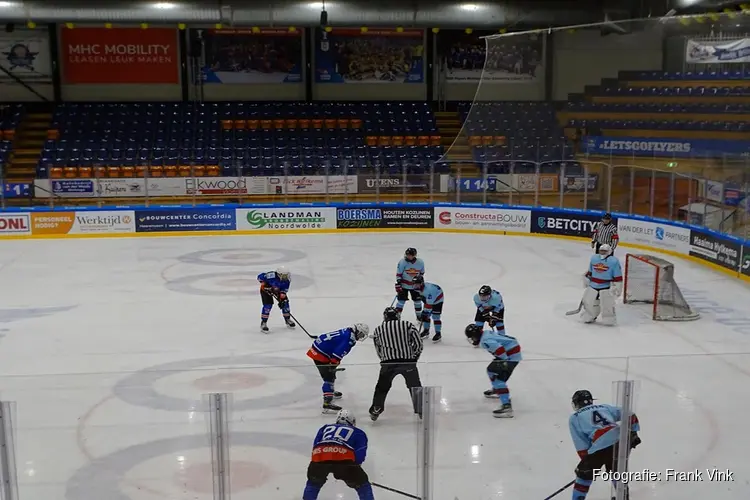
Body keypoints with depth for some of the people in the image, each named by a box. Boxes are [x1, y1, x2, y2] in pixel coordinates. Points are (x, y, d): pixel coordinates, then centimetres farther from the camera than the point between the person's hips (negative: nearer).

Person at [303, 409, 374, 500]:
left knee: (314, 482, 33)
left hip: (320, 457, 3)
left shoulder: (325, 428, 39)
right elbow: (360, 455, 15)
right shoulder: (358, 432, 30)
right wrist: (353, 467, 29)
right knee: (362, 484, 17)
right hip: (343, 459, -3)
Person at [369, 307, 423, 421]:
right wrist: (414, 358, 18)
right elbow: (419, 344, 6)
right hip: (408, 362, 0)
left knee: (382, 387, 19)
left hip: (388, 363, 1)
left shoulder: (378, 330, 13)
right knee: (415, 386, 17)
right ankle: (422, 411, 19)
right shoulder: (408, 326, 8)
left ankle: (375, 411, 21)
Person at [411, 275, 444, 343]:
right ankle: (426, 331, 22)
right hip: (429, 299, 8)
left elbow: (429, 304, -38)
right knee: (425, 315, 7)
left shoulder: (428, 290, -39)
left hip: (437, 300, -8)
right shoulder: (419, 287, -13)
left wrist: (426, 313, -37)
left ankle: (438, 334, -7)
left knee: (435, 317, -14)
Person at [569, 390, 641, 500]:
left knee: (584, 473, 15)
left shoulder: (574, 418, 18)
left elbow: (581, 446, 11)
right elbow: (630, 416, 23)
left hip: (601, 447, -5)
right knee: (616, 470, 31)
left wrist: (587, 460, 18)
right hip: (622, 441, 5)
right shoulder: (605, 407, 28)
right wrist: (633, 434, 31)